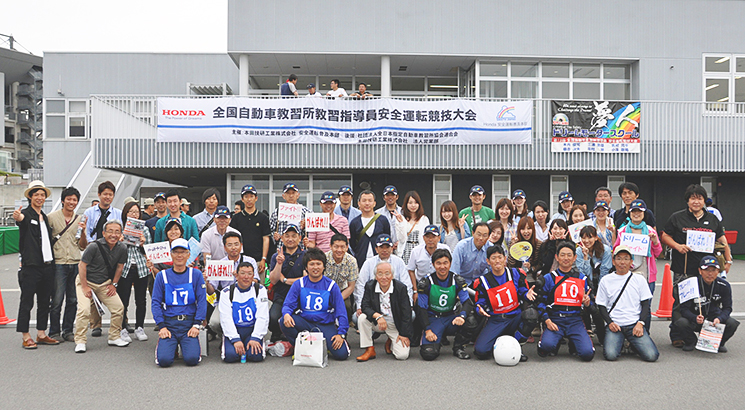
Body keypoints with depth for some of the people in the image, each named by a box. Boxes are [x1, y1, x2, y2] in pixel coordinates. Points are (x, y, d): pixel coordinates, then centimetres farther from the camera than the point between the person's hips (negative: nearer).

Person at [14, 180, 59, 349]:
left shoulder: (45, 217, 16)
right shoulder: (27, 214, -6)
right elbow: (21, 220, -31)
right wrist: (17, 217, -53)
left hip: (47, 265, 7)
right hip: (31, 265, -7)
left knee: (45, 302, 12)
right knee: (27, 302, 0)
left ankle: (41, 335, 21)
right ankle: (26, 337, 8)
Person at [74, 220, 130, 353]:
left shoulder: (122, 248, -7)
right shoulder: (94, 246, -23)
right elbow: (82, 265, -17)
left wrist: (114, 284, 5)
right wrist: (85, 287, -17)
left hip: (105, 283, 5)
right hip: (86, 281, -5)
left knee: (119, 307, -1)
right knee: (84, 310, -20)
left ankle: (114, 337, 16)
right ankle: (80, 341, -6)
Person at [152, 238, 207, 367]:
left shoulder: (196, 275, 5)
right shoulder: (162, 276, 6)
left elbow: (202, 301, 1)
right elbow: (156, 302, 4)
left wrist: (196, 325, -8)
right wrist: (161, 326, -7)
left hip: (189, 322, -1)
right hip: (169, 322, 1)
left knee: (192, 359, -18)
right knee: (164, 360, -17)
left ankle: (191, 344, 17)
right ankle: (163, 344, 18)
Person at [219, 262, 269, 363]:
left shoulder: (260, 290, 1)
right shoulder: (227, 292, 0)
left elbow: (263, 317, -4)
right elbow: (225, 318, -6)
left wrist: (255, 338, -15)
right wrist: (235, 339, -18)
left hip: (253, 330, 0)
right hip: (233, 330, 1)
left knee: (256, 356, -25)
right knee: (230, 356, -24)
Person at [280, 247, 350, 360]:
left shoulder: (331, 286, -1)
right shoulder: (298, 284, 3)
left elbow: (341, 312, -1)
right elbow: (288, 304, 0)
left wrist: (341, 334, -12)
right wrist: (286, 314, -25)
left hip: (326, 325, -1)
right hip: (304, 323, 1)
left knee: (341, 354, -23)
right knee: (284, 322, -29)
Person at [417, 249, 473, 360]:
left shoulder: (457, 280, -3)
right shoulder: (426, 283, -8)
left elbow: (467, 302, -10)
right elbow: (421, 308, -5)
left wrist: (462, 316, -32)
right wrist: (428, 330, -15)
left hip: (452, 317, 2)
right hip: (433, 319, -2)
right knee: (429, 353, -25)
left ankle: (458, 347, -4)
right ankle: (439, 337, 11)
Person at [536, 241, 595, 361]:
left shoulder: (582, 278, 15)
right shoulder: (548, 278, 7)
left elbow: (588, 302, 21)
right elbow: (541, 302, 4)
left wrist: (587, 303, -3)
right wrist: (547, 320, -11)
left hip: (575, 320, 2)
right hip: (555, 320, -2)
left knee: (587, 353, -20)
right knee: (547, 345, -32)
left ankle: (574, 344, 16)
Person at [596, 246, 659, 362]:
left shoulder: (639, 279, 11)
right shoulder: (606, 280, 9)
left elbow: (646, 304, 8)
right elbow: (601, 306, 9)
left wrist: (640, 323, -7)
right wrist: (610, 322, -8)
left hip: (635, 325, 1)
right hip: (614, 325, -1)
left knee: (651, 355, -20)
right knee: (610, 355, -25)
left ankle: (633, 344, 12)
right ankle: (619, 343, 9)